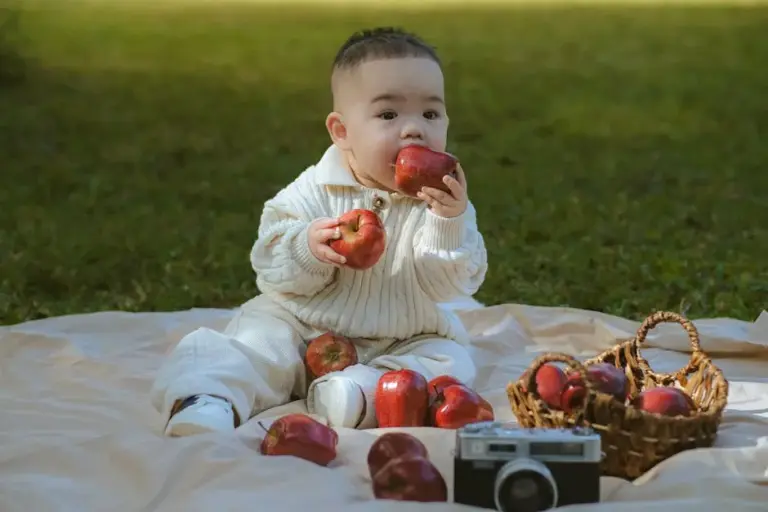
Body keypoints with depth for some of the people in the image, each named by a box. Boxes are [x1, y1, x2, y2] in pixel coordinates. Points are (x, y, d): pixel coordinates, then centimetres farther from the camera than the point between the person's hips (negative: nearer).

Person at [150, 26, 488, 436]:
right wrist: (308, 248, -33)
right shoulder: (316, 190, -9)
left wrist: (451, 222, -34)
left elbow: (451, 284, -17)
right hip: (301, 326, 0)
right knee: (259, 339, -22)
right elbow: (271, 265, -11)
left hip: (404, 340, 1)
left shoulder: (441, 200, -8)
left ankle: (364, 389, -36)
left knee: (450, 361, -22)